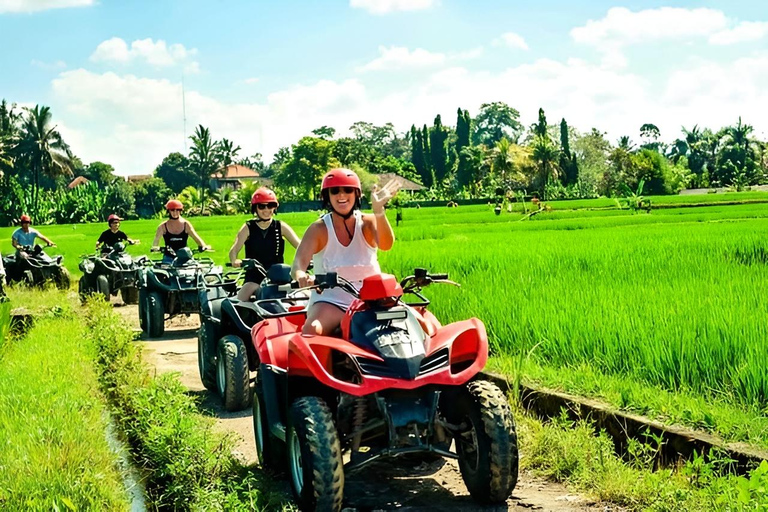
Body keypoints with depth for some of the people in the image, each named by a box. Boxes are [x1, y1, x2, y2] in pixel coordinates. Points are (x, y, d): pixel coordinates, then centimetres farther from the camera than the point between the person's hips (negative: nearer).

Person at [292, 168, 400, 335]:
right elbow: (300, 261, -16)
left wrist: (379, 211, -40)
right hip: (330, 301, -2)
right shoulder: (319, 228, -1)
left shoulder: (367, 222, 1)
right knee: (312, 329, -33)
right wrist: (300, 275, -42)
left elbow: (386, 245, -21)